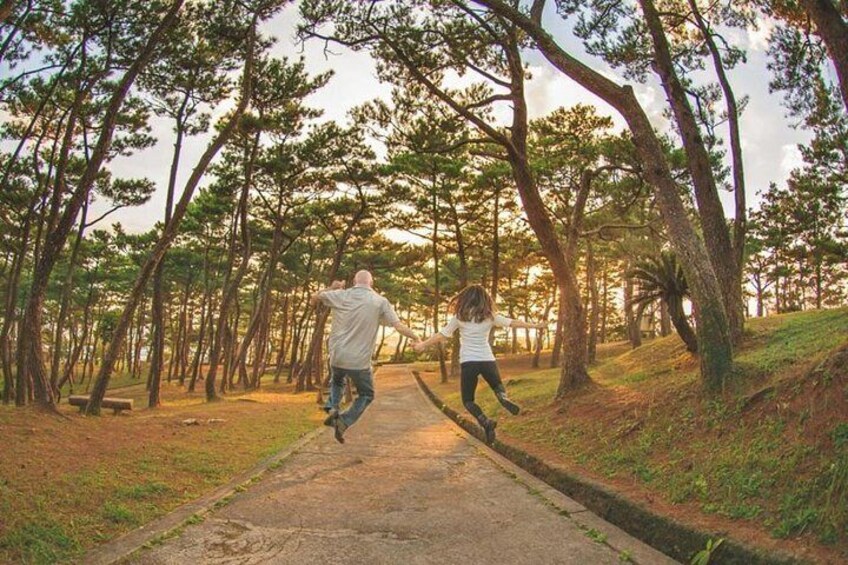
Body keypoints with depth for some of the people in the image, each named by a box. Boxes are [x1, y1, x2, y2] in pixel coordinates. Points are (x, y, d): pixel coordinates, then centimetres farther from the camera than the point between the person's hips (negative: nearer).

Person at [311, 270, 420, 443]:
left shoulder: (340, 295, 1)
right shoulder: (380, 302, -4)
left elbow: (314, 298, 16)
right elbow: (398, 325, -9)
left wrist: (332, 288, 24)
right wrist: (415, 337, 5)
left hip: (337, 356, 3)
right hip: (360, 361, -3)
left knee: (337, 382, 34)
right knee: (366, 395, 20)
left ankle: (332, 407, 7)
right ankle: (344, 422, -1)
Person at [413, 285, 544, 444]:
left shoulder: (460, 316, 1)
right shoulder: (490, 316, 4)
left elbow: (442, 335, 2)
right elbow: (512, 322, 11)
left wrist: (423, 345, 13)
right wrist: (534, 325, 24)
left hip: (468, 362, -2)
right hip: (487, 360, 2)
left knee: (467, 400, 12)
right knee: (497, 386, 29)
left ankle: (486, 422, -17)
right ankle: (503, 397, -9)